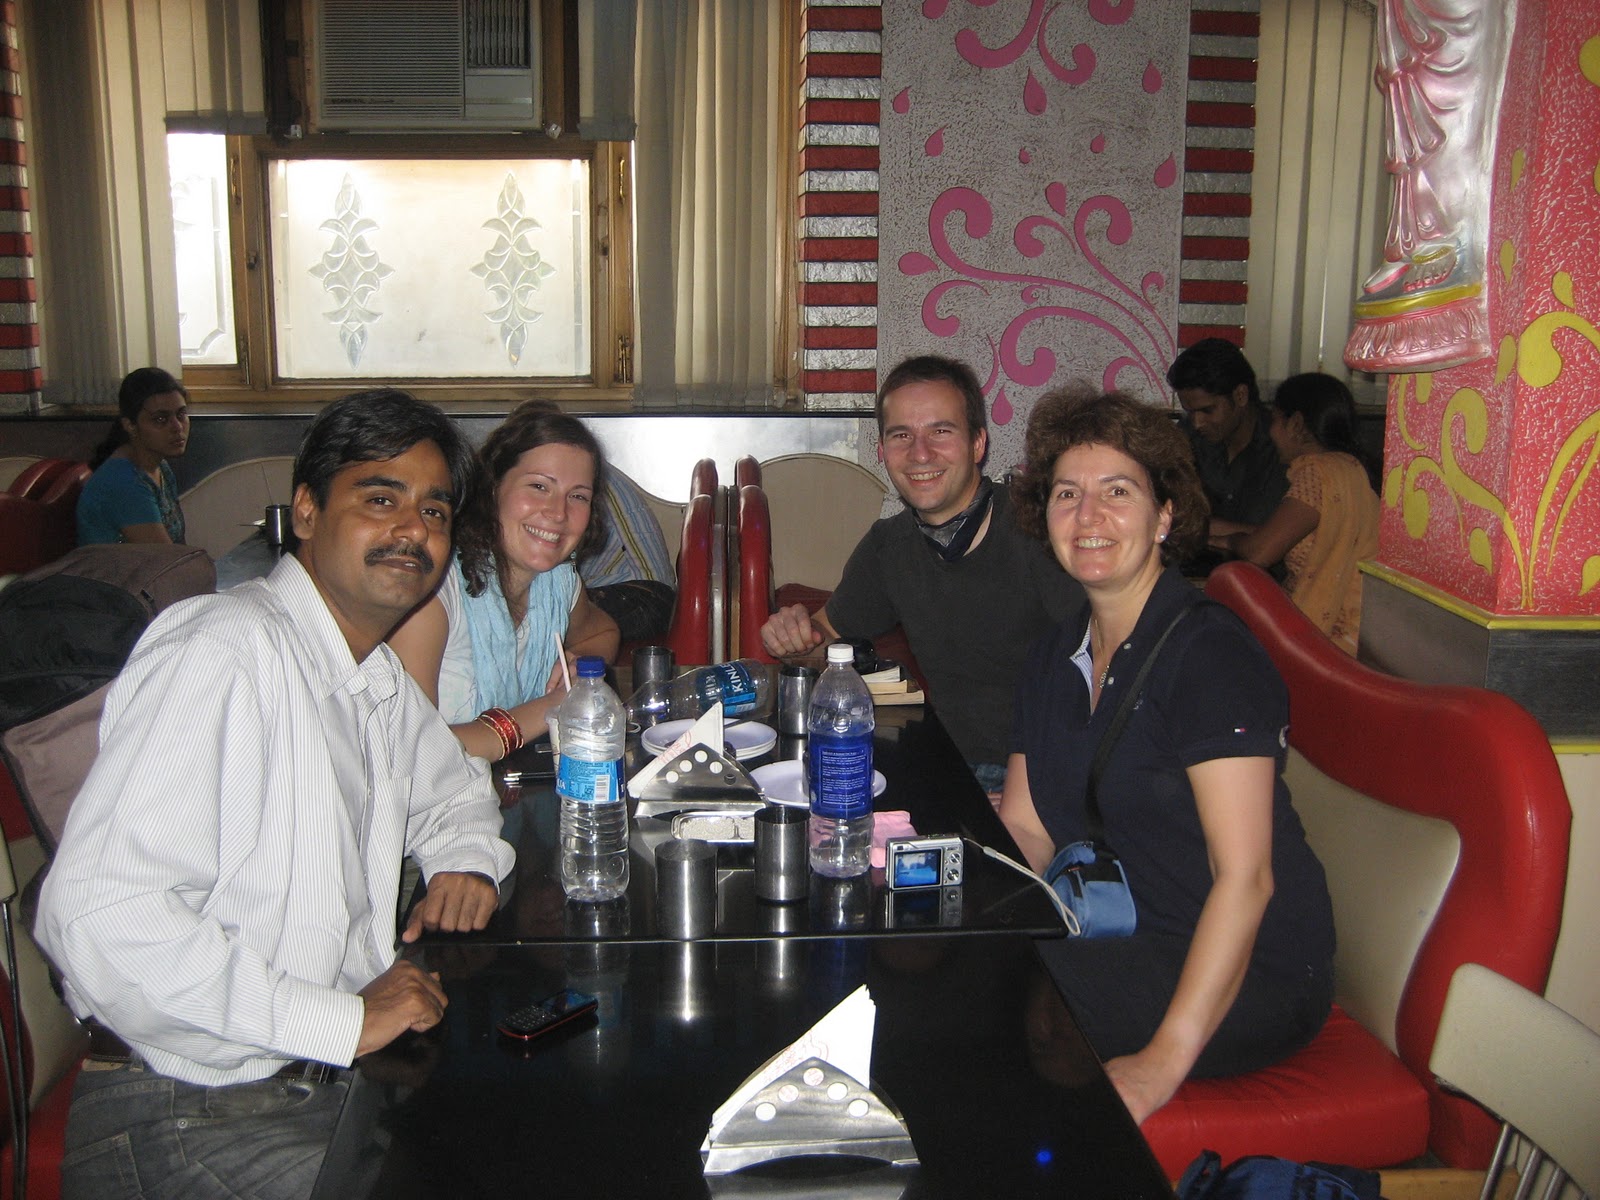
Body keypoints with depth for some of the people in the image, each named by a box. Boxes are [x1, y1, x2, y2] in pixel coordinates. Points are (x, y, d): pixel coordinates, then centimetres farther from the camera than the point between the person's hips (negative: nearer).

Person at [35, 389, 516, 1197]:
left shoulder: (379, 678, 11)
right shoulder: (225, 653, -20)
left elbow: (450, 786, 31)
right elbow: (94, 912, -28)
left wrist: (464, 858, 7)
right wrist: (339, 1022, -26)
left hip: (336, 1078, 9)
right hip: (191, 1119, -8)